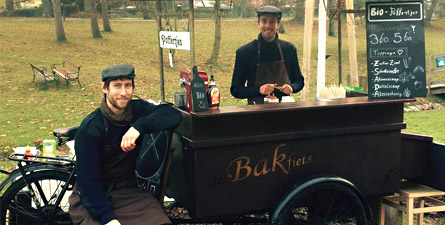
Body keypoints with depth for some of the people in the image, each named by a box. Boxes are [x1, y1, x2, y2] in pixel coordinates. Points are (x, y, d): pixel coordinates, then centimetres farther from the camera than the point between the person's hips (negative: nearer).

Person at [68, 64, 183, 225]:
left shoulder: (137, 109, 1)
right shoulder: (89, 128, -13)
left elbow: (174, 115, -14)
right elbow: (87, 179, -15)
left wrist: (139, 126, -30)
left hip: (128, 190, 3)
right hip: (92, 197, -3)